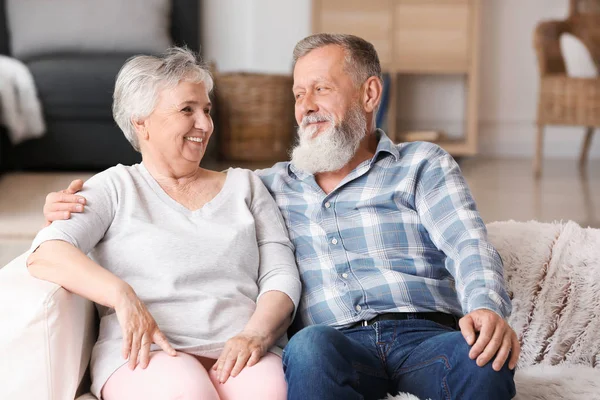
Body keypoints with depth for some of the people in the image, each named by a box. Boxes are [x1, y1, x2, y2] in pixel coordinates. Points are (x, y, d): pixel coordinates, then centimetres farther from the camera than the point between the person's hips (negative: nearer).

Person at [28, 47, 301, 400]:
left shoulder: (244, 185, 24)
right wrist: (122, 295, -19)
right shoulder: (117, 187, 14)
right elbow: (46, 255, -2)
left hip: (239, 351, 2)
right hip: (147, 352, -1)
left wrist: (256, 334, -9)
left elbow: (281, 275, 13)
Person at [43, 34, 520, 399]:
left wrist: (487, 308, -22)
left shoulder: (422, 165, 18)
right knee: (309, 346, -37)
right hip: (336, 348, 1)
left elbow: (468, 246, 2)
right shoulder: (273, 186, 27)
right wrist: (76, 210, 15)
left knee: (487, 360, -37)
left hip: (426, 332, -1)